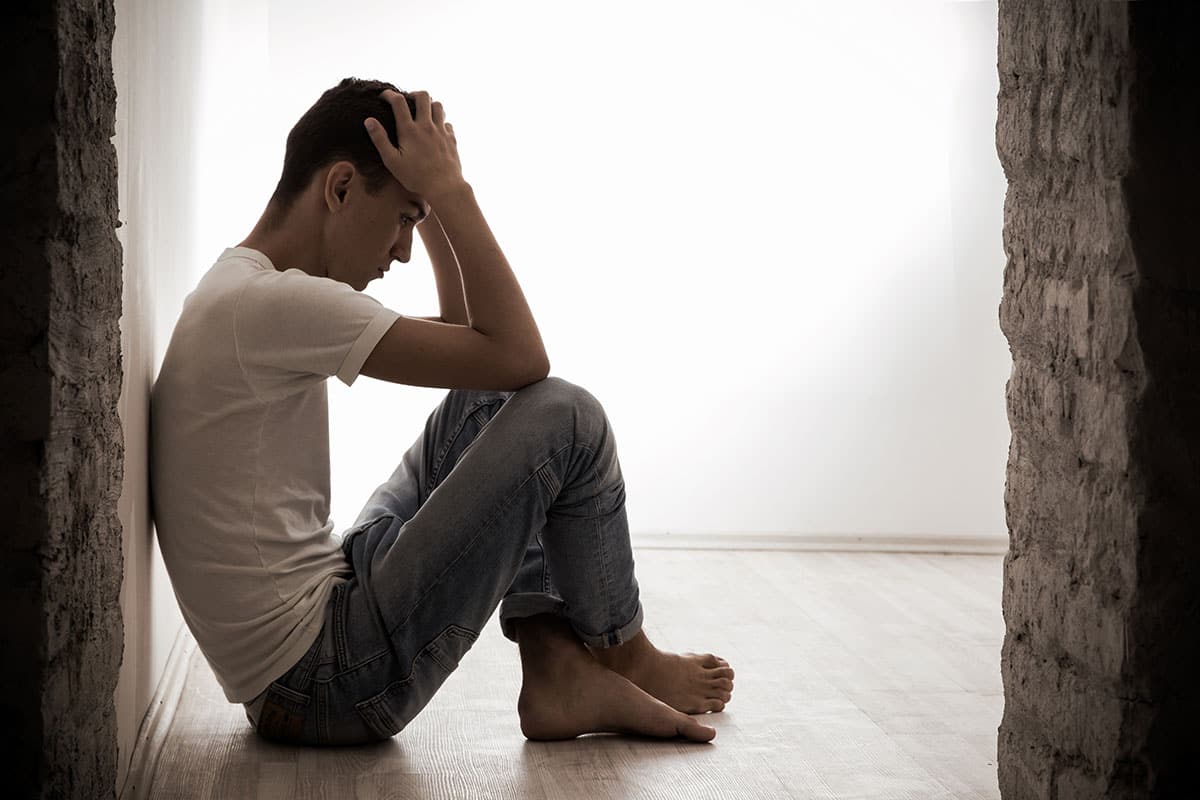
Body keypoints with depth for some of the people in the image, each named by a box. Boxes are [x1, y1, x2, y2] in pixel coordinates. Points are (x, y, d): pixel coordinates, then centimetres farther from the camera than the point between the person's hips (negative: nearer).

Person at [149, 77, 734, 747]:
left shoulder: (241, 290, 14)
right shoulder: (270, 301, -19)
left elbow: (472, 342, 21)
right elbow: (519, 356, -17)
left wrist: (437, 201, 12)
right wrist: (450, 191, -10)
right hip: (325, 685, -11)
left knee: (489, 401, 16)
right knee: (564, 416, -7)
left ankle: (560, 670, 10)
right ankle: (626, 661, 15)